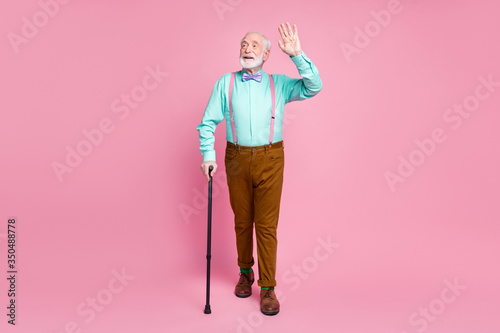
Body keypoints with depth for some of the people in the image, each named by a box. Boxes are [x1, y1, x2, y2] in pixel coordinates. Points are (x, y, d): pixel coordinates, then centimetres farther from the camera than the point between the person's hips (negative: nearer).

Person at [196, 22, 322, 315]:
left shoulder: (279, 84, 4)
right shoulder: (225, 83, 5)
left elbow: (314, 87, -8)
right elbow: (208, 123, 5)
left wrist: (297, 55, -16)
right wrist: (208, 156, -4)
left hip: (270, 159, -1)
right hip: (237, 159, 1)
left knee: (267, 224, -2)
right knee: (242, 221, 12)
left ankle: (268, 288, 8)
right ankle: (245, 273, 33)